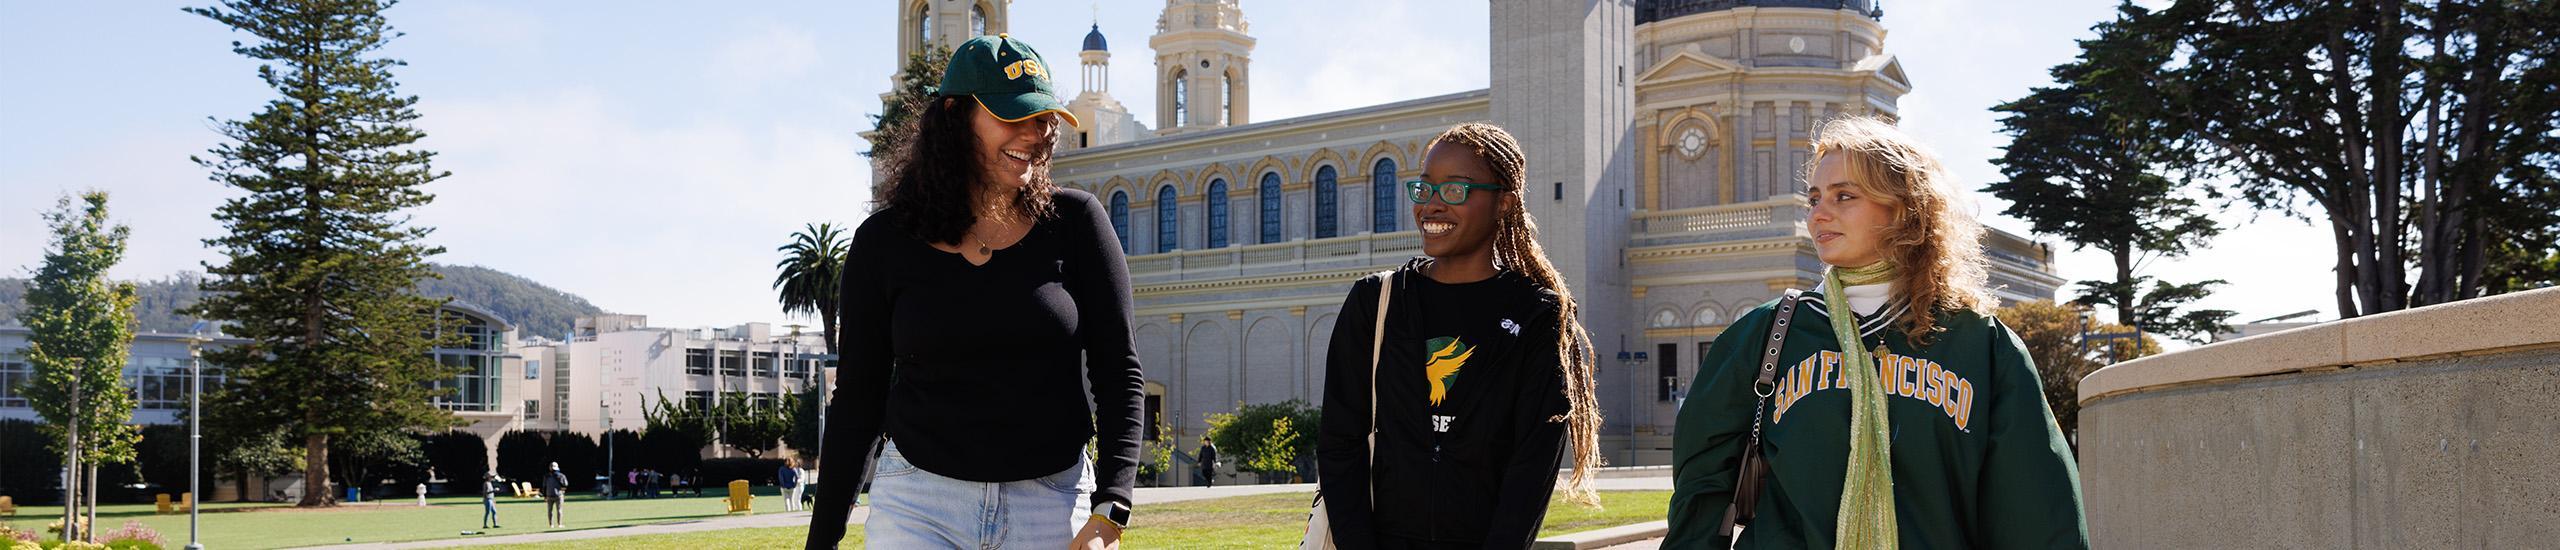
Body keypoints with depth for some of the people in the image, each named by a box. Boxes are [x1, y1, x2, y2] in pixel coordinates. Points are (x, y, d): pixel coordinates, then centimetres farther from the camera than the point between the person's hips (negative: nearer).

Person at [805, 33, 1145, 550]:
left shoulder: (1074, 221, 0)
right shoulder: (885, 240, 1)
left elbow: (1120, 372, -2)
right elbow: (857, 396, 5)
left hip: (1053, 505, 1)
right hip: (917, 503, 0)